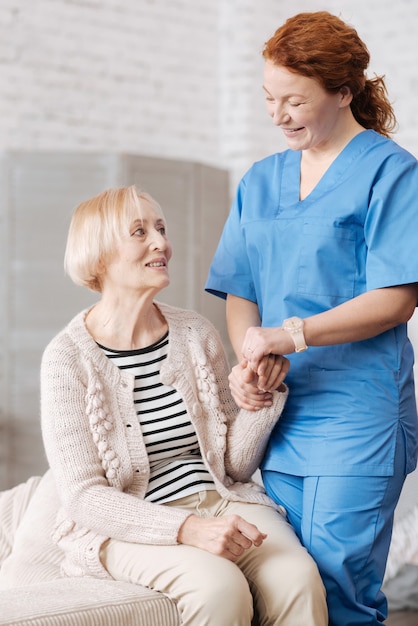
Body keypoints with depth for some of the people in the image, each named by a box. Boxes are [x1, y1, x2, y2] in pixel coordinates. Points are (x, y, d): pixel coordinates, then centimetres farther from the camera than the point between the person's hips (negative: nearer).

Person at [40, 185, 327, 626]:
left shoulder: (197, 334, 7)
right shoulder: (68, 357, -5)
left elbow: (236, 465, 10)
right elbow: (82, 495, -11)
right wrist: (187, 529, -24)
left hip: (220, 501, 4)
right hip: (129, 528, -3)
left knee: (297, 577, -27)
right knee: (220, 586, -33)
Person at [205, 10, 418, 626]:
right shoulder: (259, 181, 16)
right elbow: (240, 293, 13)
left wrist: (285, 336, -15)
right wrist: (250, 363, -7)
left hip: (356, 412, -5)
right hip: (277, 412, 6)